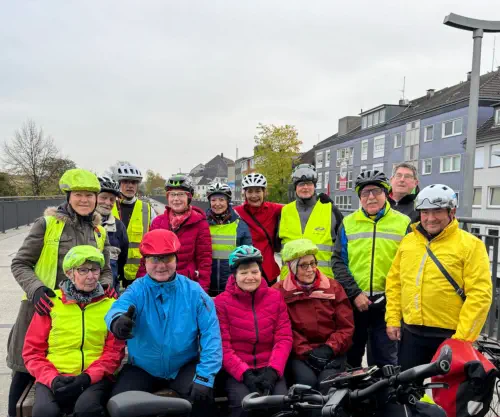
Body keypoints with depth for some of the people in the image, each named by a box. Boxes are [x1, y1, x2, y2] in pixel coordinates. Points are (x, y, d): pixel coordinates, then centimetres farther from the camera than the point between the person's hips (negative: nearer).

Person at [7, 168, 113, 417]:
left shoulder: (99, 233, 6)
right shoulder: (47, 224, -8)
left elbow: (105, 271, 11)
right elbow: (20, 264, -6)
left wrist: (104, 285, -11)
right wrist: (36, 289, -22)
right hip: (41, 307, -3)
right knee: (26, 368, 10)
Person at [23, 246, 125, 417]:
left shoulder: (110, 305, 6)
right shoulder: (51, 302, 6)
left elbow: (114, 351, 2)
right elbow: (33, 350, 7)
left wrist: (88, 377, -14)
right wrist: (51, 378, -10)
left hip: (95, 378, 0)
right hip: (55, 377, 1)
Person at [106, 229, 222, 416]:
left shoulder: (193, 291, -10)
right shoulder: (136, 290, -9)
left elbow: (211, 334, -13)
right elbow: (118, 307, -30)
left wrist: (205, 376, -22)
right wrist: (117, 320, -56)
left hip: (184, 367, -1)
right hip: (142, 368, 1)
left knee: (201, 397, -25)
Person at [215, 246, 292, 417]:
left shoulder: (275, 297, 5)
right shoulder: (221, 302, -3)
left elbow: (284, 338, 1)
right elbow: (223, 346, -7)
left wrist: (273, 371, -13)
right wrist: (245, 374, -18)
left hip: (269, 369, 2)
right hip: (237, 372, -2)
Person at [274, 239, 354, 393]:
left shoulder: (333, 287, 7)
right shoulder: (279, 292, 0)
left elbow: (346, 326, 5)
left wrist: (329, 349, -8)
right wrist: (305, 352, -14)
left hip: (332, 352, 1)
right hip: (299, 354, -1)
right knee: (307, 381, -27)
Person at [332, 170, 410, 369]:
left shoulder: (403, 223, 2)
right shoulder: (348, 223, 5)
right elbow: (339, 262, 1)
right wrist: (354, 293, -9)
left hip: (387, 304, -1)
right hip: (353, 302, 2)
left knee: (384, 361, 10)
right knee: (349, 358, 15)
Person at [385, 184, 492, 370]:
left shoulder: (470, 245, -8)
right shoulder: (408, 241, 7)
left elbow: (479, 295, -13)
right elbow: (394, 282, 11)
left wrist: (462, 337, -16)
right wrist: (393, 319, 5)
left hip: (449, 335, -4)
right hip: (410, 332, 4)